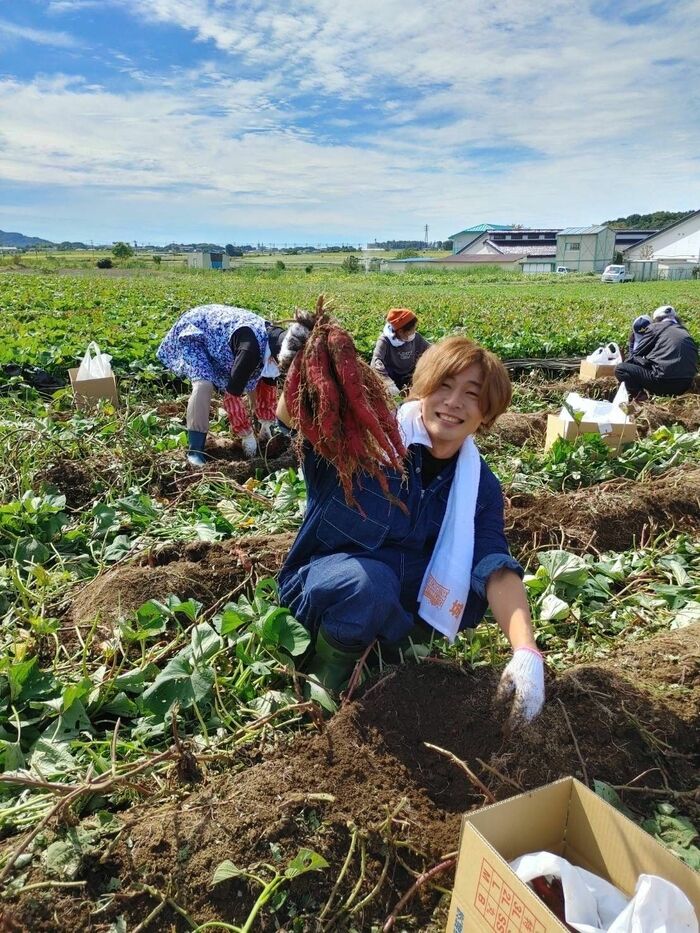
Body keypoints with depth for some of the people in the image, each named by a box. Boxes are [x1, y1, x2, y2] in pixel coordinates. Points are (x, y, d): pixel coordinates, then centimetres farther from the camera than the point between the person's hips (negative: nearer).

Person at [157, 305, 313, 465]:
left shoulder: (277, 341, -15)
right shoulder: (252, 348, -41)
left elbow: (269, 383, 0)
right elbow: (232, 393, -34)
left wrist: (266, 424, 5)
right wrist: (248, 435, -24)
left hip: (219, 330, 8)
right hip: (193, 332, -8)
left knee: (255, 379, 4)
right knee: (204, 385, -28)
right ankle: (195, 449, -19)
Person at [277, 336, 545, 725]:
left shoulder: (480, 484, -6)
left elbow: (497, 569, -19)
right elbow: (293, 415, -34)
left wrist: (526, 652, -34)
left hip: (400, 602, 4)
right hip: (323, 581, -4)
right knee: (371, 582, -36)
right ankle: (325, 677, -7)